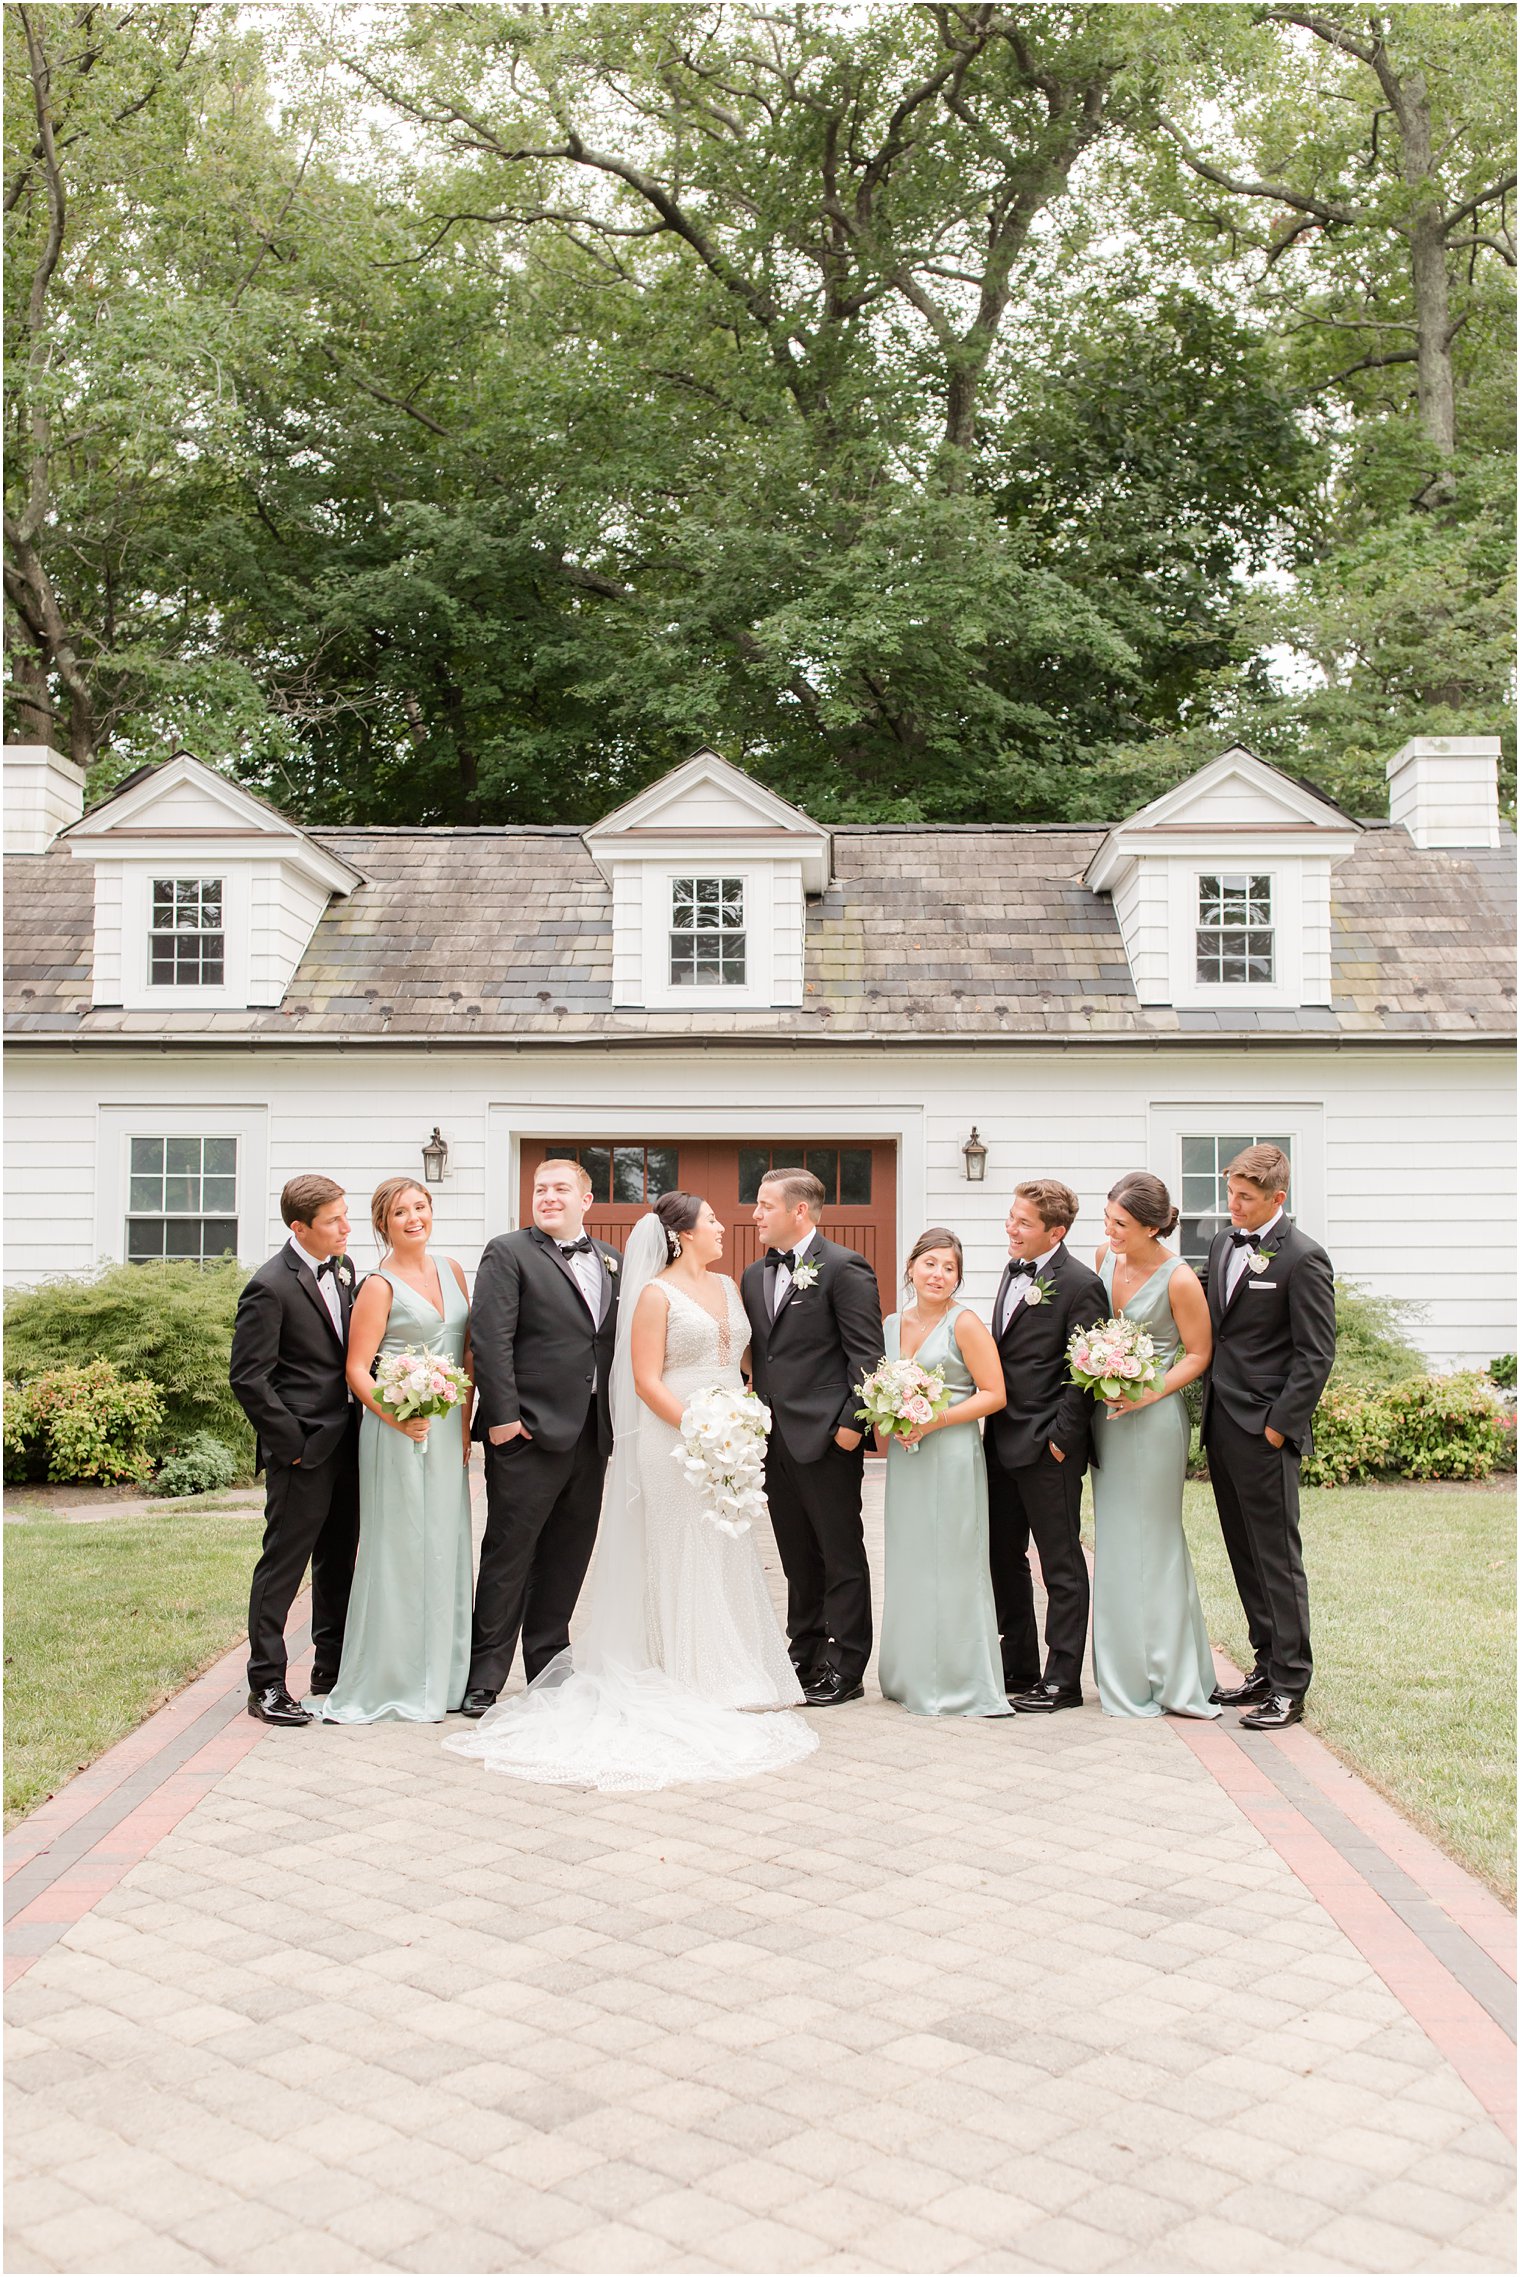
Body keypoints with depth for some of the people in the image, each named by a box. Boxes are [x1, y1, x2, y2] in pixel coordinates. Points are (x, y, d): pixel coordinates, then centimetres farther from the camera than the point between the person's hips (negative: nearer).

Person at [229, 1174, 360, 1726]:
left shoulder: (342, 1268, 7)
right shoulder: (270, 1287, -16)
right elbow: (247, 1378, -16)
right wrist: (291, 1443, -15)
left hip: (344, 1441, 8)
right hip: (303, 1451, -8)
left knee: (340, 1560, 16)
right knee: (282, 1565, 1)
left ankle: (333, 1669, 29)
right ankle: (266, 1685, 10)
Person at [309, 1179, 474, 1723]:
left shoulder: (451, 1271, 11)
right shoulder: (380, 1285, -6)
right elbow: (357, 1370, -9)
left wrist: (464, 1422, 6)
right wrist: (396, 1416, -23)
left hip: (450, 1430, 6)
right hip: (398, 1431, -6)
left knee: (445, 1547, 10)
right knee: (399, 1548, -2)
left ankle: (437, 1678, 20)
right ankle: (389, 1682, 8)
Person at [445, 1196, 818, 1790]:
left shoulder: (727, 1287, 14)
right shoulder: (656, 1294, -7)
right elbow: (646, 1380, -12)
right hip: (674, 1444, -7)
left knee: (726, 1559, 10)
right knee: (681, 1563, -2)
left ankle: (725, 1677, 18)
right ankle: (688, 1681, 3)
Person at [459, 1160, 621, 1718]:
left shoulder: (611, 1260, 15)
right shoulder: (508, 1253, -3)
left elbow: (618, 1338, 16)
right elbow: (490, 1338, -11)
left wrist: (617, 1419, 8)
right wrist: (503, 1415, -17)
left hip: (591, 1435, 6)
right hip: (529, 1432, -6)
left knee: (568, 1557, 13)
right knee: (508, 1556, -1)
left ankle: (549, 1666, 25)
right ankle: (483, 1680, 7)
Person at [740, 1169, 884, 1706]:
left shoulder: (844, 1267, -9)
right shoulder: (755, 1275, 14)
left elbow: (866, 1353, -12)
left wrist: (852, 1422, -17)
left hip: (826, 1435, -7)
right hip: (774, 1437, 7)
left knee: (841, 1556, 2)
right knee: (797, 1557, 15)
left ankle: (844, 1668, 9)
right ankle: (805, 1656, 24)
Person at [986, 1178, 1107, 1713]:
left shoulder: (1079, 1284, -13)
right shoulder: (1015, 1270, 12)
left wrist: (1060, 1438, -15)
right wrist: (993, 1424, 12)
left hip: (1047, 1448, -9)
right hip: (1002, 1441, 9)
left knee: (1062, 1565, 3)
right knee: (1004, 1557, 15)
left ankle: (1062, 1679, 11)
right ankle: (1018, 1666, 27)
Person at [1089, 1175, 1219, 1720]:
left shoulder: (1178, 1279, -15)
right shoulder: (1107, 1256, 3)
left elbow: (1198, 1353, -8)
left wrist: (1150, 1393, -19)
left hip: (1153, 1417, -7)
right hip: (1105, 1413, 7)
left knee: (1148, 1542, -1)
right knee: (1115, 1541, 11)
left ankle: (1166, 1679, 11)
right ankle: (1123, 1675, 21)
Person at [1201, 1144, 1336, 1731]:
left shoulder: (1303, 1259, -11)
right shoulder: (1222, 1244, 12)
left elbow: (1316, 1355, -12)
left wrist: (1277, 1426, -14)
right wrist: (1210, 1407, 12)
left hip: (1264, 1431, -7)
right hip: (1221, 1424, 7)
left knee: (1277, 1557, -1)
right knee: (1245, 1555, 13)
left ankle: (1289, 1687, 6)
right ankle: (1266, 1666, 23)